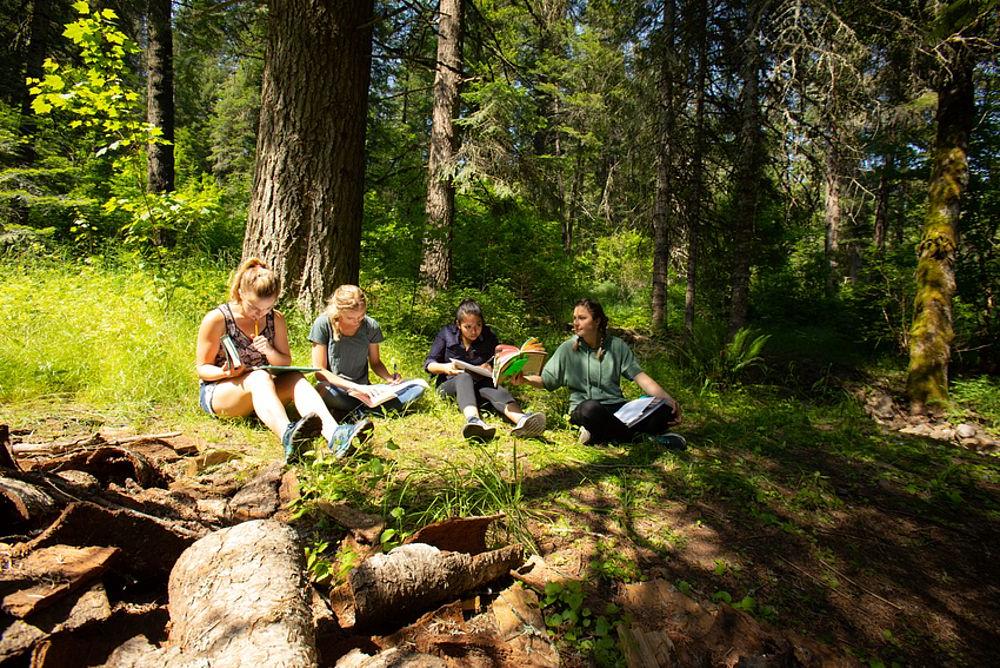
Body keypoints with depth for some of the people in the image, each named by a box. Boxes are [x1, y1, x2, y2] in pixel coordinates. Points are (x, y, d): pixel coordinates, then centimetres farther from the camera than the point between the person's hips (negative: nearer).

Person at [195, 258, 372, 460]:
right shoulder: (216, 319, -10)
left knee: (295, 378, -27)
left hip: (259, 390, 4)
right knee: (260, 377, -36)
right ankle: (288, 435, -67)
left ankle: (333, 434, -52)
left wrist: (270, 352, -17)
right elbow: (202, 367, -4)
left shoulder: (276, 319, 2)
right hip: (216, 392, -4)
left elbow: (286, 363, 6)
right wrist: (226, 372, -27)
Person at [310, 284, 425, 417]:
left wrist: (389, 377, -12)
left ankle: (357, 412, -24)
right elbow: (320, 371, -11)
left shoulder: (371, 326, -3)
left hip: (363, 390, 3)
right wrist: (355, 387, -23)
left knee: (417, 389, -16)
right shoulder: (323, 325, -12)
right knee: (324, 391, -40)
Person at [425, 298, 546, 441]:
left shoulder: (489, 337, 5)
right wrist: (445, 368, -19)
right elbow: (429, 363, 2)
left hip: (481, 385, 2)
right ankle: (473, 421, -69)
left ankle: (521, 420, -66)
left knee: (491, 387, -34)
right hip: (450, 385, -1)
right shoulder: (446, 334, 1)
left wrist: (492, 370, -16)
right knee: (464, 377, -37)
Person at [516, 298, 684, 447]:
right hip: (584, 409, -2)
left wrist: (668, 399, -10)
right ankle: (634, 434, -17)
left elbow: (640, 377, 2)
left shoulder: (617, 346, 6)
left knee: (665, 410, -21)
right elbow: (545, 380, 5)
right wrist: (524, 379, -16)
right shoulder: (567, 348, 4)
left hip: (616, 407, 2)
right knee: (591, 407, -40)